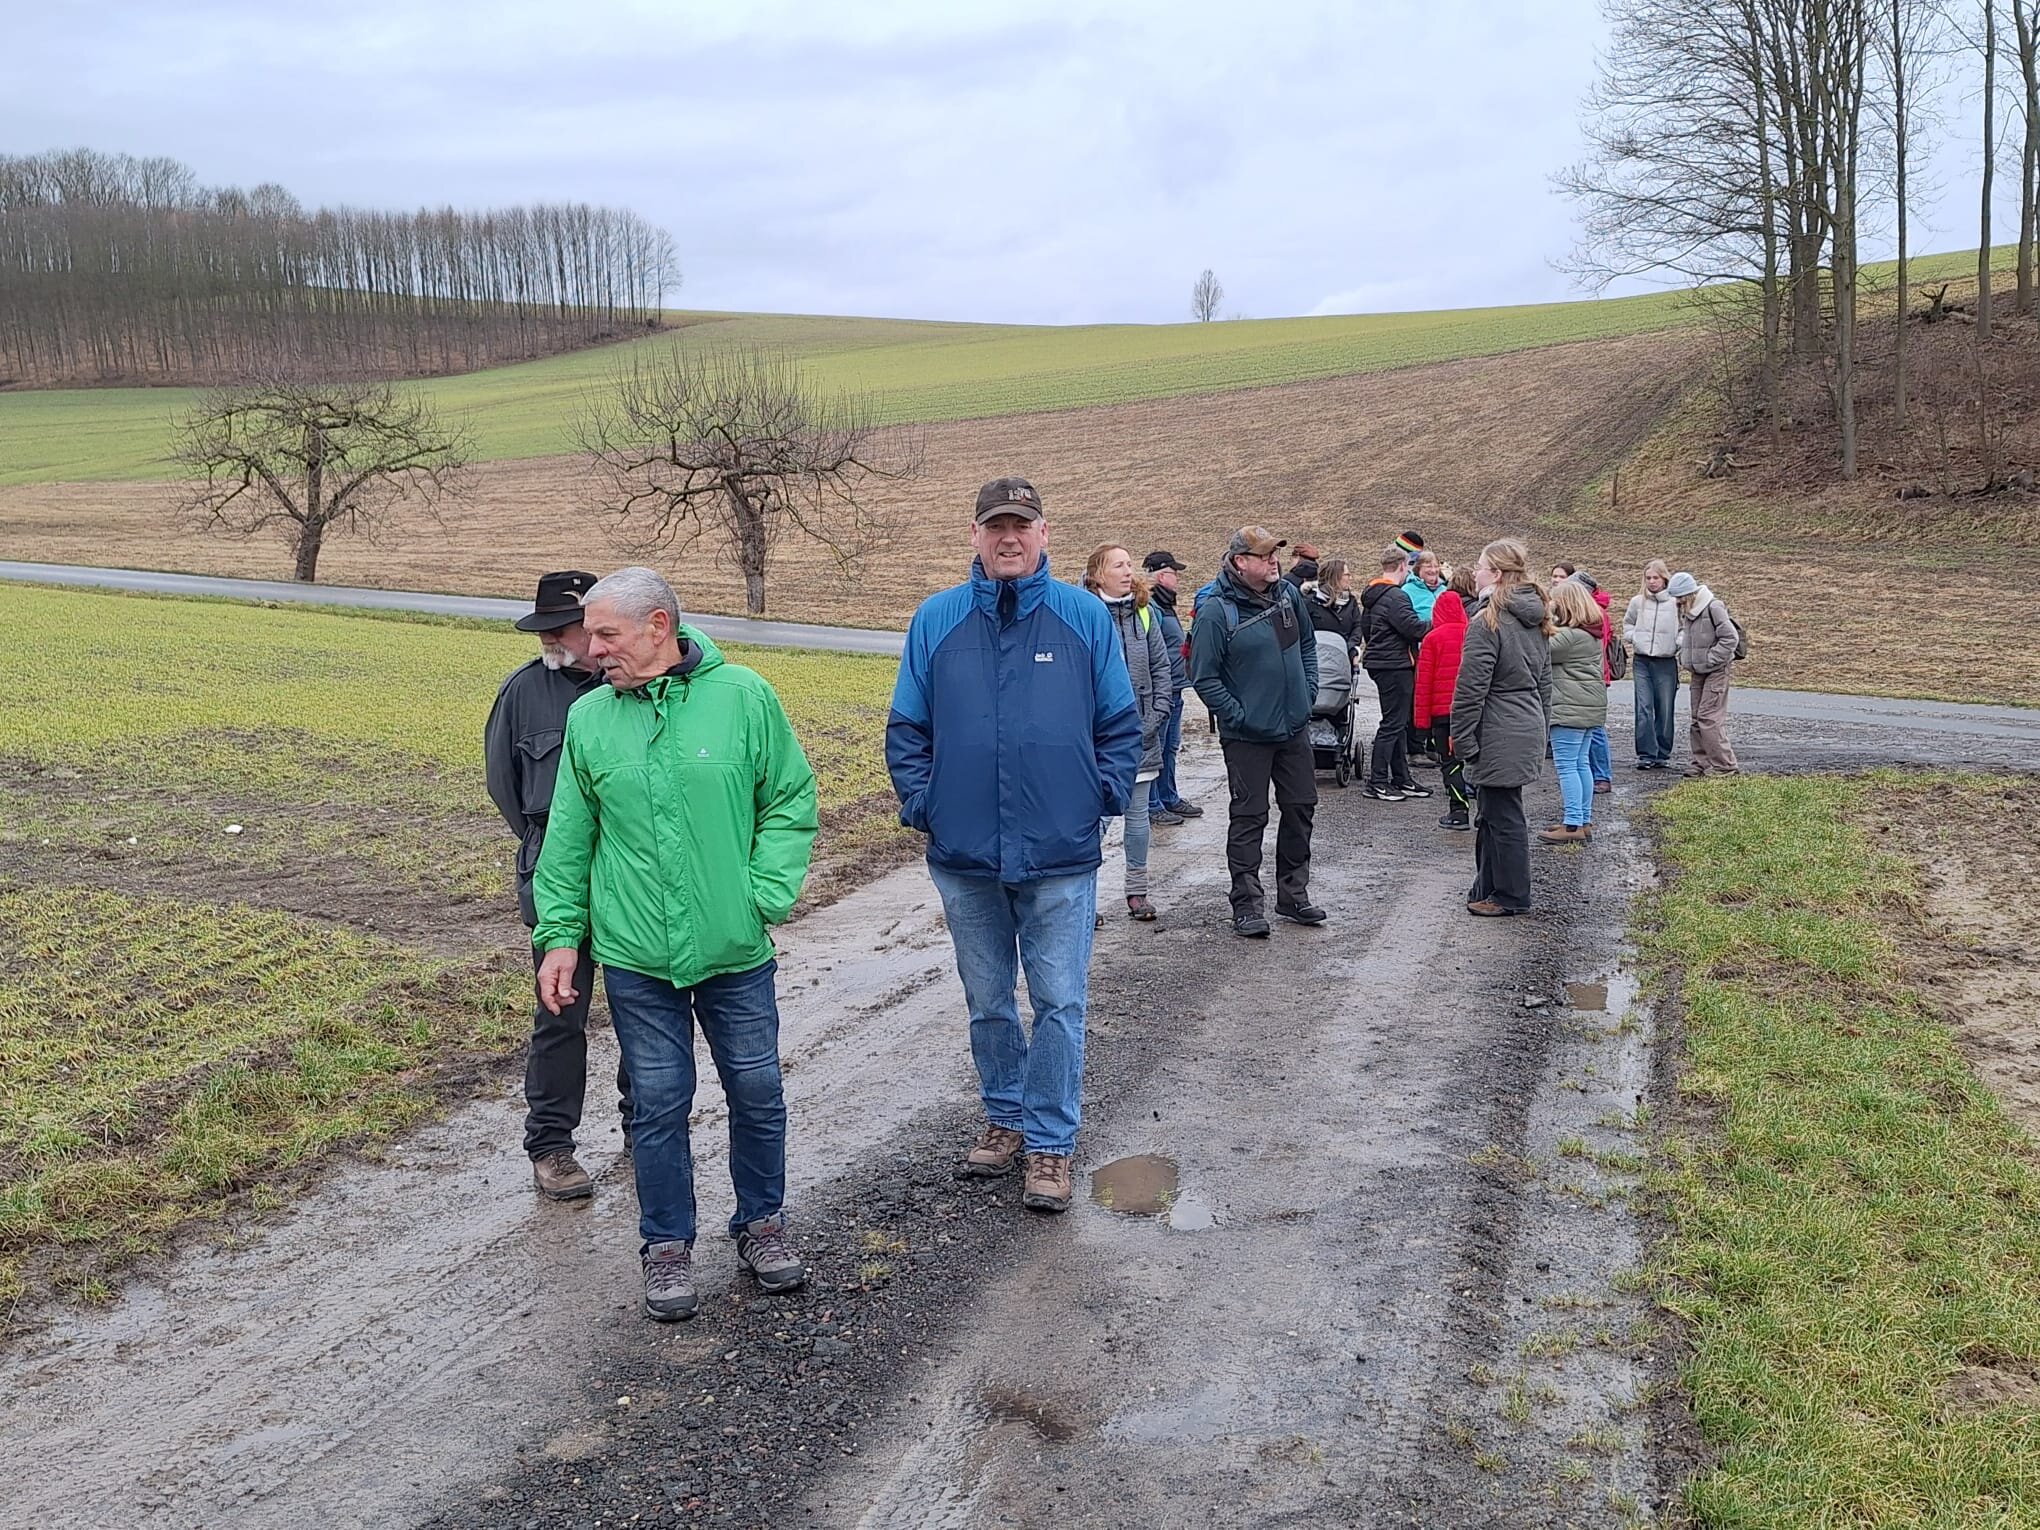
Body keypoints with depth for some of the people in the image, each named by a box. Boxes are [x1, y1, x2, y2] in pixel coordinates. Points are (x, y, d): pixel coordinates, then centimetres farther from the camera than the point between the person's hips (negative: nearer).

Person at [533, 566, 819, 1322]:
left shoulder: (743, 695, -7)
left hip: (735, 951, -1)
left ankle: (762, 1223, 33)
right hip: (635, 957, 1)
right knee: (658, 1105, 9)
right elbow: (568, 841, 6)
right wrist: (559, 935, 3)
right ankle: (668, 1245, 27)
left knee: (757, 1093, 12)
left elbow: (791, 801, -1)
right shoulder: (588, 718, 0)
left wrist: (767, 895, -9)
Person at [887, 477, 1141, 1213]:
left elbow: (1120, 722, 5)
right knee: (988, 1002, 16)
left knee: (1059, 1002, 1)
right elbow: (906, 727, 7)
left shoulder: (1086, 616, -1)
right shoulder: (935, 620, 2)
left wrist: (1107, 794, -4)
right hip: (964, 854, 2)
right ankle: (1005, 1116, 33)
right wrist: (921, 803, -2)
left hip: (1061, 854, -2)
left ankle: (1049, 1142, 14)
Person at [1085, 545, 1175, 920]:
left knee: (1137, 812, 11)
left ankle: (1137, 890, 21)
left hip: (1141, 733, 5)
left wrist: (1156, 716, 1)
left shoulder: (1144, 612, 8)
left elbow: (1162, 668, 10)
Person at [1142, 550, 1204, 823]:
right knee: (1154, 748, -2)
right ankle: (1152, 807, 6)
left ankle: (1169, 798, 30)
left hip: (1173, 691, 11)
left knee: (1170, 748, 19)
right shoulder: (1150, 609, -19)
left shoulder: (1165, 606, 16)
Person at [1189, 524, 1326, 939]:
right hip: (1247, 735, -6)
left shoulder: (1288, 594, 4)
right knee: (1249, 817, -1)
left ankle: (1293, 895, 26)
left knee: (1301, 808, 13)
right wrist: (1238, 716, -15)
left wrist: (1308, 692, 9)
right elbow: (1204, 677, -14)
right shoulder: (1217, 611, -15)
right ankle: (1247, 905, 8)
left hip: (1295, 729, 7)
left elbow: (1308, 645, 19)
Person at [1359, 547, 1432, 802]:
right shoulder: (1395, 597, -17)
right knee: (1393, 723, -5)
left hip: (1380, 663, 10)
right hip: (1395, 666, -10)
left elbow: (1365, 628, 21)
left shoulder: (1371, 595, 14)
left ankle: (1401, 779, 21)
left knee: (1399, 722, 15)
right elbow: (1413, 628, -21)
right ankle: (1377, 781, -3)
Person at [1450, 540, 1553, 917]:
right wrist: (1540, 726, 25)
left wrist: (1462, 740, -11)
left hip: (1499, 737, -9)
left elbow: (1470, 688, -17)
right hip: (1528, 728, 9)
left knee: (1501, 815, 1)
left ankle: (1510, 896, 11)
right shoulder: (1534, 620, 12)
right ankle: (1489, 887, 25)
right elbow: (1544, 681, 19)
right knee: (1495, 812, 17)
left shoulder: (1487, 621, -16)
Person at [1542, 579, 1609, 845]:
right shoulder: (1592, 633, 14)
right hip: (1590, 706, 10)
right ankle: (1584, 821, 20)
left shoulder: (1571, 636, -17)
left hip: (1570, 708, -10)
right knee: (1580, 763, 15)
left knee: (1566, 765, -7)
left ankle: (1573, 825, -7)